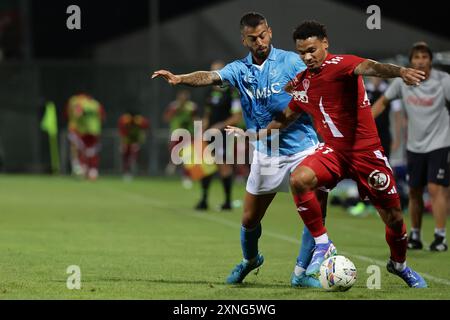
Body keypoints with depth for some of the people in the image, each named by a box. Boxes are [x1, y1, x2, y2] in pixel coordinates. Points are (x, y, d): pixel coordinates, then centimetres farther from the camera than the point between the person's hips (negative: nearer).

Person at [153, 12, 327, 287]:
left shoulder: (290, 61, -3)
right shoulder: (240, 69, 2)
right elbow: (212, 77, -16)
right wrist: (179, 79, -34)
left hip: (303, 148, -2)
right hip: (266, 155, 2)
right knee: (250, 219, 7)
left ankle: (301, 273, 2)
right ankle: (250, 260, 37)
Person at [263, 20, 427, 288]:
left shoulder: (340, 65, -15)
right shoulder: (302, 82, 6)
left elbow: (368, 67, -38)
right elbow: (287, 117, 23)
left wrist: (400, 71, -57)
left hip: (366, 151, -4)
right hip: (334, 152, 4)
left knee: (394, 218, 4)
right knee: (299, 179, -27)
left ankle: (399, 265, 35)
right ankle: (323, 244, -13)